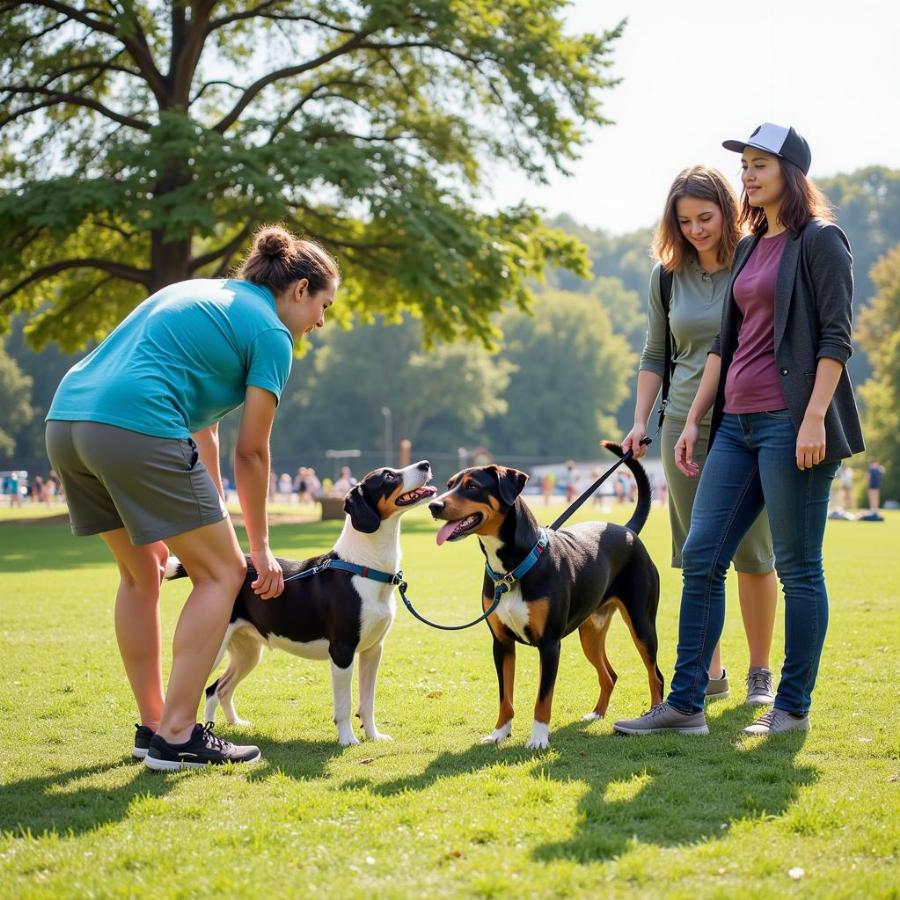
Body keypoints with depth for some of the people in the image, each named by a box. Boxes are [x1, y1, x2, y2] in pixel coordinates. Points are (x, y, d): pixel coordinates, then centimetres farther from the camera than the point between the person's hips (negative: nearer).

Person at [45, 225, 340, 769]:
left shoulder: (203, 295, 29)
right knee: (222, 573, 3)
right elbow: (252, 452, 5)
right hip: (135, 426, -9)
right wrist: (260, 546, 15)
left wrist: (210, 517, 31)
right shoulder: (270, 332, 4)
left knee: (142, 572, 23)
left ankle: (154, 726, 28)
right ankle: (176, 737, 0)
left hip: (65, 419, 9)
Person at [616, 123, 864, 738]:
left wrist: (814, 418, -19)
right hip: (737, 423, 8)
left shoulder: (820, 241, -3)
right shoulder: (750, 248, 19)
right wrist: (694, 421, 16)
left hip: (790, 425, -8)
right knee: (700, 558, 4)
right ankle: (685, 703, 8)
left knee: (798, 567, -1)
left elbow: (836, 337, -10)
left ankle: (794, 706, 9)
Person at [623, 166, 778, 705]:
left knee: (754, 555, 3)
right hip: (686, 425, 3)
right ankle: (711, 674, 15)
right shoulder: (667, 275, 6)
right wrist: (640, 422, 6)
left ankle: (761, 673, 15)